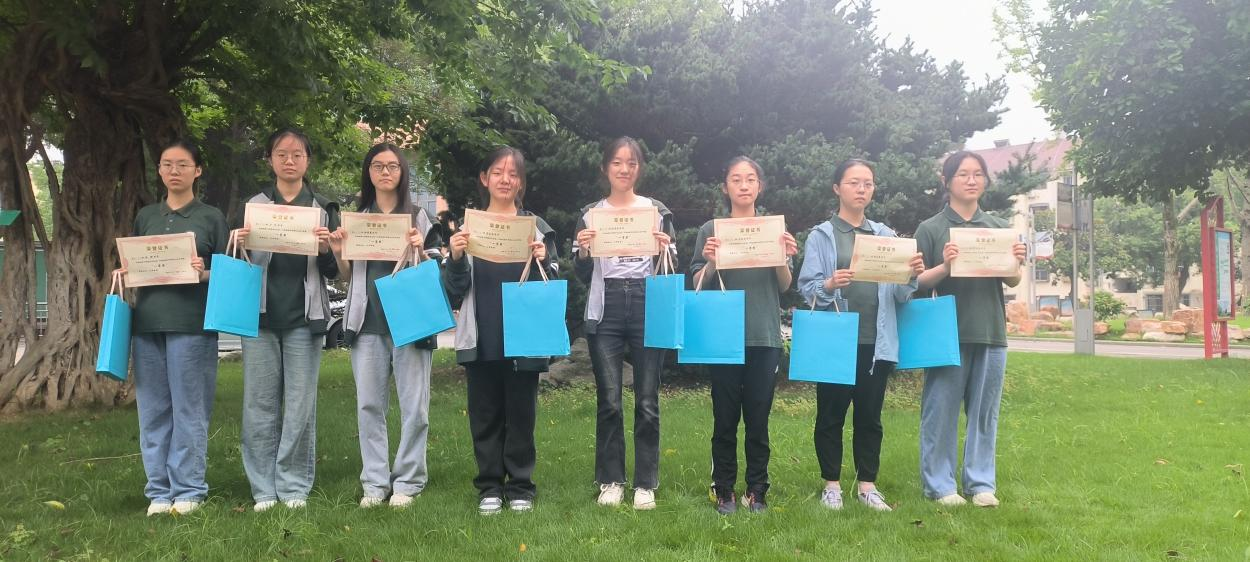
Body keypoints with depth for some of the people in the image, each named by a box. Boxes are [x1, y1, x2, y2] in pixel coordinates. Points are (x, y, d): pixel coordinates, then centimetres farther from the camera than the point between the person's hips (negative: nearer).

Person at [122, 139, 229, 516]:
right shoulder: (145, 217, 16)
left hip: (191, 323, -4)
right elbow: (131, 266, 23)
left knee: (189, 409, -2)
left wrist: (204, 274, -16)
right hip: (147, 321, 4)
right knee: (153, 409, 5)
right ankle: (159, 490, 13)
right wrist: (123, 274, 1)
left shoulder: (211, 217, 5)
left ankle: (188, 490, 6)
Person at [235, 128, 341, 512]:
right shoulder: (253, 206, 11)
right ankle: (264, 488, 8)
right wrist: (240, 245, -8)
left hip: (304, 317, -1)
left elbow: (334, 272, 8)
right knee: (260, 403, 0)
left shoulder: (323, 208, 9)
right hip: (261, 315, 1)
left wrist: (325, 249, -13)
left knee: (301, 404, 1)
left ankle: (294, 486, 9)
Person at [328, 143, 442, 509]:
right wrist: (338, 254, -3)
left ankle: (407, 482, 7)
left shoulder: (419, 217, 6)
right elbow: (349, 277, 16)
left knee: (413, 405, -2)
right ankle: (375, 482, 11)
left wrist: (419, 251, -14)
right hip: (368, 321, 3)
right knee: (369, 404, 3)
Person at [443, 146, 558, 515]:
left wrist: (542, 261, -16)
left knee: (521, 413, 5)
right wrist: (455, 257, -12)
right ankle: (489, 487, 18)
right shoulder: (468, 226, 7)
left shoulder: (536, 227, 4)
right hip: (481, 339, 1)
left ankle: (520, 487, 16)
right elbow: (455, 290, 6)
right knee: (485, 413, 7)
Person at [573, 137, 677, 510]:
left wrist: (665, 250, -12)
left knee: (647, 402, 0)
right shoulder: (590, 214, 10)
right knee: (609, 401, 1)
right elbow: (582, 276, 9)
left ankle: (645, 484, 10)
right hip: (605, 311, 1)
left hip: (648, 309, 0)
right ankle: (611, 481, 13)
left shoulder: (657, 211, 9)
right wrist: (583, 251, -10)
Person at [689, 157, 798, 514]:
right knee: (725, 419, 2)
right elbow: (698, 285, 3)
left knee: (758, 419, 4)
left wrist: (784, 258, -12)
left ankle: (757, 491, 13)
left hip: (765, 337, 1)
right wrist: (711, 263, -17)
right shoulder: (711, 230, 5)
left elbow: (784, 287, 7)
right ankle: (724, 491, 11)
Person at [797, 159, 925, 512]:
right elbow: (807, 288, -6)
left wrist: (912, 276, -14)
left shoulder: (886, 236, 11)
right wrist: (829, 286, -26)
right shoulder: (821, 236, 1)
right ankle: (832, 484, 16)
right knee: (831, 415, 5)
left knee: (870, 416, 9)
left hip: (876, 341, 3)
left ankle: (867, 484, 19)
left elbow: (899, 293, 6)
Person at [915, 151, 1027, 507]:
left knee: (984, 411, 7)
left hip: (991, 331, 3)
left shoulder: (1000, 228, 11)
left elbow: (1012, 282, 12)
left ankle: (981, 483, 16)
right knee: (941, 411, -1)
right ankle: (939, 484, 7)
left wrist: (1017, 264, -10)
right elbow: (917, 282, -1)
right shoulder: (931, 229, 1)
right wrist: (944, 267, -20)